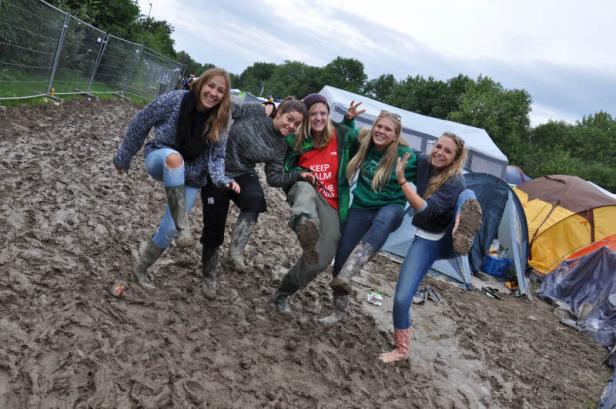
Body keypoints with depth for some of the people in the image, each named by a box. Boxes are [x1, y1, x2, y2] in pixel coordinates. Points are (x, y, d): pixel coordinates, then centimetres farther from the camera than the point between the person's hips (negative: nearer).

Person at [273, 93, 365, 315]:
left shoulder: (341, 135, 2)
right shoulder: (296, 140, 2)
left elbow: (355, 141, 24)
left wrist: (349, 120, 9)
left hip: (331, 205, 1)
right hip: (305, 193, -1)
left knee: (321, 260, -9)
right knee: (305, 188, -39)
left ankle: (284, 293, 13)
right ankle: (304, 223, -73)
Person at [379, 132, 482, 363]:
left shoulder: (455, 183, -21)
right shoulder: (423, 163, -4)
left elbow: (426, 210, -32)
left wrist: (401, 180, -34)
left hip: (448, 242, -4)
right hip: (425, 241, 4)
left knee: (468, 196, -33)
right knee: (402, 298, -8)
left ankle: (462, 233, -67)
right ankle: (401, 350, 14)